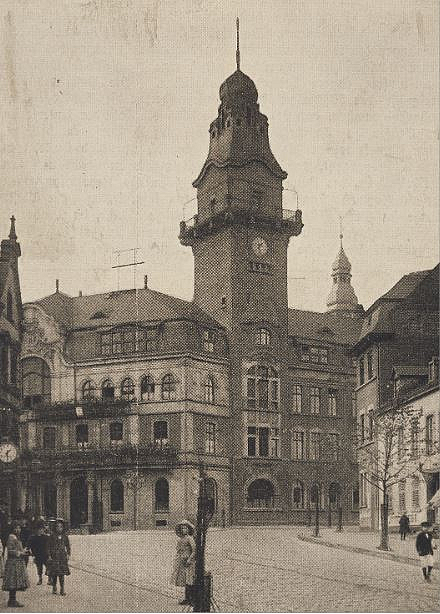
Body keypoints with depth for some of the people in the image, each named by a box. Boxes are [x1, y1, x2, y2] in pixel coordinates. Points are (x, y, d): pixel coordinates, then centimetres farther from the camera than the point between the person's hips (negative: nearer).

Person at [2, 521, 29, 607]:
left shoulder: (17, 538, 18)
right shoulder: (11, 538, -13)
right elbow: (10, 551, -19)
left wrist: (24, 551, 9)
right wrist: (20, 553, -19)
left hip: (18, 563, 10)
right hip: (13, 563, -10)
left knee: (15, 584, 10)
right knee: (13, 582, -9)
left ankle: (13, 600, 14)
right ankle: (12, 601, -6)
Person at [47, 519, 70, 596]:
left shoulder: (65, 536, 6)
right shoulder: (52, 536, -1)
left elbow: (68, 546, 14)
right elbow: (49, 546, 0)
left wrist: (68, 554, 5)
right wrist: (49, 556, -6)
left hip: (62, 557, 1)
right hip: (54, 557, -1)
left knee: (62, 574, 1)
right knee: (54, 573, 0)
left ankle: (62, 589, 5)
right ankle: (54, 588, 14)